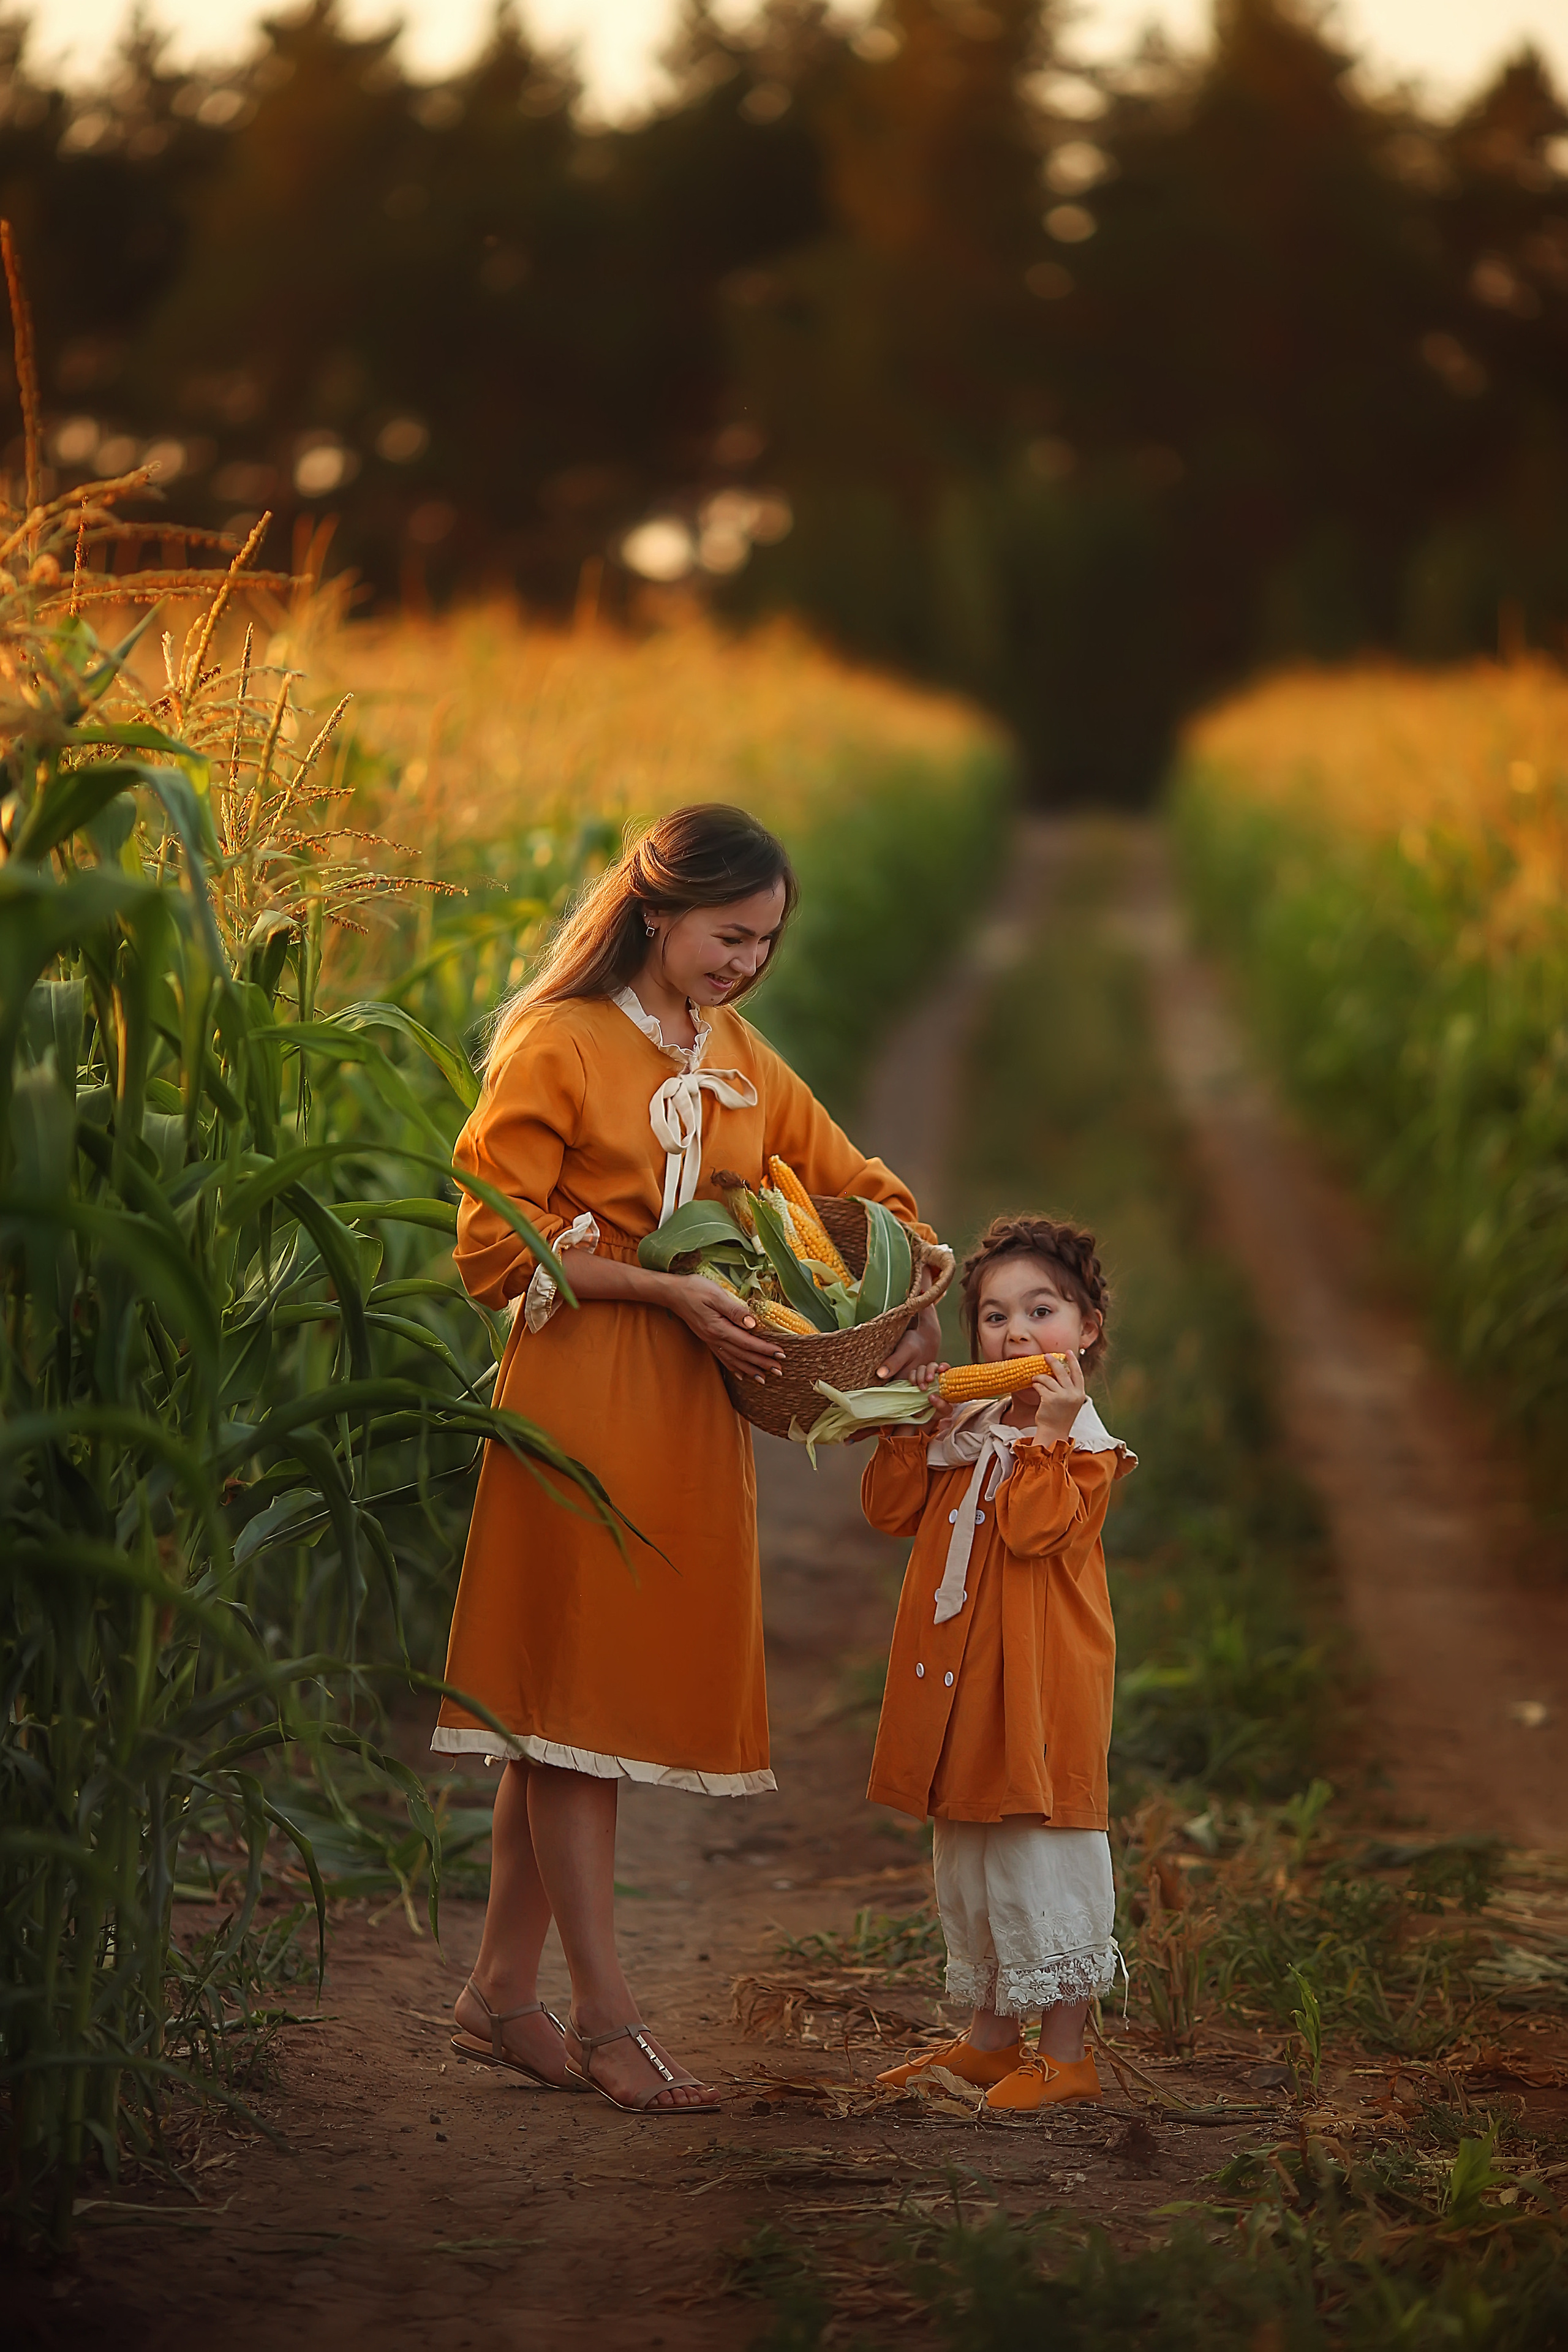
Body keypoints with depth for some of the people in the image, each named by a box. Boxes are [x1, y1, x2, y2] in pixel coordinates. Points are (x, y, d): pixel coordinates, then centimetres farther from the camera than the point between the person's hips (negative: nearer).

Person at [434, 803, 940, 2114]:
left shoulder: (742, 1059, 15)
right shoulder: (559, 1047, -6)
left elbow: (857, 1187, 21)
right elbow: (495, 1242, -10)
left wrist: (920, 1305, 2)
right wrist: (670, 1292, -17)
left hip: (695, 1411, 7)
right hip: (583, 1393, -7)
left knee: (570, 1712, 10)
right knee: (576, 1693, -4)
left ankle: (502, 1995, 16)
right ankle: (605, 2018, -3)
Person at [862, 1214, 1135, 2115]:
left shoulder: (1081, 1443, -9)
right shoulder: (965, 1431, 12)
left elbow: (1037, 1528, -23)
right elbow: (893, 1509, 8)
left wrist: (1050, 1432, -26)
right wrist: (913, 1425, -2)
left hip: (1040, 1679, -8)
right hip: (958, 1673, 8)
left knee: (1040, 1853, -6)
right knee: (965, 1855, 16)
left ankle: (1065, 2050, 3)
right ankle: (992, 2033, 29)